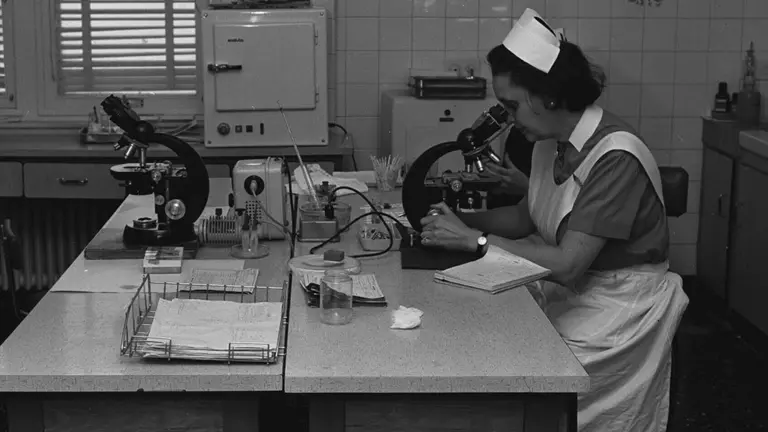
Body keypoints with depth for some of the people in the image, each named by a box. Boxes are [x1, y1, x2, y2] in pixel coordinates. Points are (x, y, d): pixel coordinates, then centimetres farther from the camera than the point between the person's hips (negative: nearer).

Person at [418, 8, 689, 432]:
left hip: (620, 308, -7)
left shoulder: (615, 158, -24)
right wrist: (461, 219, -2)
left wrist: (474, 240, -19)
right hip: (571, 291, 8)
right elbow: (526, 216, 16)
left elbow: (568, 264, -25)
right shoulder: (550, 144, 1)